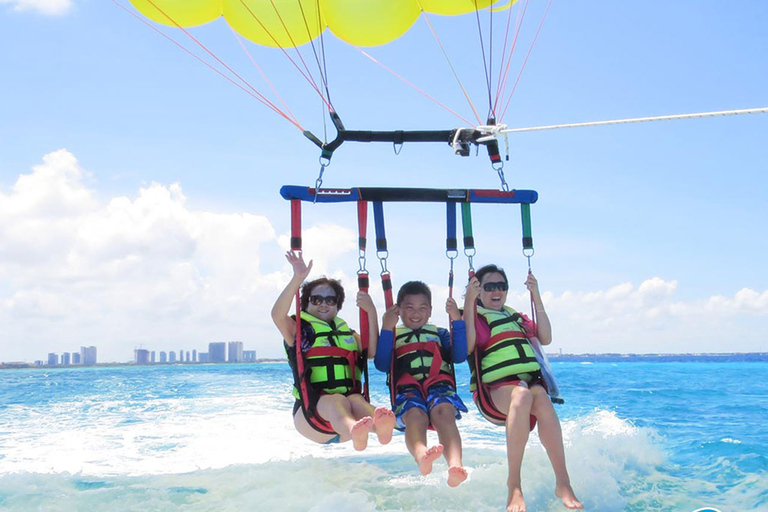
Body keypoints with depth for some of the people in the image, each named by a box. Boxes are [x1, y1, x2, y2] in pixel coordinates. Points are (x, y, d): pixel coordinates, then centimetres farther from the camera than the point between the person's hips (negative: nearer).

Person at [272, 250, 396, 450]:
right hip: (312, 411, -3)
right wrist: (298, 278, -20)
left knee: (356, 400, -33)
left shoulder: (349, 334, 24)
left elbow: (373, 351, 4)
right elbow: (278, 315, -10)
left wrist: (371, 312, -5)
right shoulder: (299, 331, 13)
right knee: (337, 401, -36)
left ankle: (380, 425, -69)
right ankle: (356, 432, -72)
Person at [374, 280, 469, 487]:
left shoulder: (439, 334, 30)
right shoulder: (392, 336, 26)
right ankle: (421, 455, -71)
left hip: (439, 385, 1)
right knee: (415, 414, -37)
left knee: (443, 412, -36)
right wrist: (386, 329, 1)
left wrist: (457, 321, 4)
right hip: (407, 388, -1)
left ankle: (455, 464, -63)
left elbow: (459, 356, 11)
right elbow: (381, 365, 7)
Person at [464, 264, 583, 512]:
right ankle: (514, 485, -38)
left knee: (541, 397, -33)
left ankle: (563, 482, -36)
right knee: (522, 394, -39)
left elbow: (545, 338, 12)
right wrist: (469, 303, -12)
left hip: (531, 381, 4)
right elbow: (468, 346, -9)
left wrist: (536, 298, 8)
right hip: (494, 391, -4)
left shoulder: (516, 317, 27)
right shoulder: (474, 315, 12)